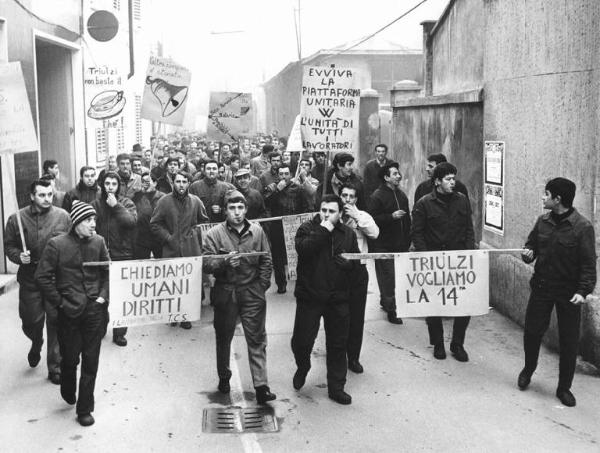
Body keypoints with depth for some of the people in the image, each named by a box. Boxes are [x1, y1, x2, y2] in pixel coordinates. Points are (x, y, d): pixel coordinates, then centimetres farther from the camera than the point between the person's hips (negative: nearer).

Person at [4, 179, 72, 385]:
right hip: (29, 280, 1)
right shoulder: (17, 219, -3)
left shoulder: (63, 216, -3)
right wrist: (19, 256, -13)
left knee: (56, 323, 3)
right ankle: (36, 344, 46)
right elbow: (9, 246, 5)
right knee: (31, 321, 9)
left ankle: (55, 368, 18)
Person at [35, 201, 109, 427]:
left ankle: (85, 409, 16)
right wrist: (59, 302, -7)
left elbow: (108, 271, 11)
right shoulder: (57, 244, -10)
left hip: (95, 310, 2)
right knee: (70, 359, 10)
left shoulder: (98, 242, 1)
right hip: (69, 313, -2)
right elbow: (42, 277, -7)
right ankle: (68, 392, 41)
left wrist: (103, 296, 0)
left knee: (91, 361, 5)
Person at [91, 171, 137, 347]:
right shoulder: (96, 204, 5)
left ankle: (119, 332, 11)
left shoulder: (126, 203, 2)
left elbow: (131, 221, -16)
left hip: (122, 255, -1)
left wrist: (115, 206, -15)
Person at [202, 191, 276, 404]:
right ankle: (224, 378, 32)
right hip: (225, 292, 0)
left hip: (252, 292, 1)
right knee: (224, 337, 13)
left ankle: (261, 386, -2)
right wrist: (224, 262, -27)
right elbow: (206, 264, -10)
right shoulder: (214, 234, -3)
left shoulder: (257, 231, 2)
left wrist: (262, 286, -2)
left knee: (257, 339, -2)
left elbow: (266, 261, 6)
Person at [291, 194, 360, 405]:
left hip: (338, 298, 3)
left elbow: (357, 261, 12)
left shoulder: (348, 233, 8)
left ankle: (336, 387, 21)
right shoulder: (307, 228, -2)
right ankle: (302, 368, 34)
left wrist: (348, 263, -10)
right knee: (301, 340, 1)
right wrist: (323, 231, -19)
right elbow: (302, 249, -21)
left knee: (338, 344, 8)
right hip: (309, 296, -3)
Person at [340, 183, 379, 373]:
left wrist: (357, 216, -15)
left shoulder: (363, 216, 5)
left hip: (358, 270, 1)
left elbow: (374, 233, -14)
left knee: (357, 315, 4)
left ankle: (353, 357, 16)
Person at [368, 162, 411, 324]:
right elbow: (373, 220, -16)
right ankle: (390, 310, 1)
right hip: (383, 245, -7)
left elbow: (407, 219, 21)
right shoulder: (376, 196, -9)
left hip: (400, 244, 7)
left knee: (401, 275, 9)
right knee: (387, 277, -6)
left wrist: (408, 240, 17)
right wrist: (391, 216, -22)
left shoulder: (401, 195, 15)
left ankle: (385, 301, 26)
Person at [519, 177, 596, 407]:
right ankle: (528, 369, 37)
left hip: (568, 292, -4)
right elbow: (531, 243, 15)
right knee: (532, 331, 10)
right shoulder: (543, 221, 1)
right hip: (541, 287, 4)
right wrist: (528, 252, -8)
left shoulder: (582, 227, -15)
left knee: (569, 341, 5)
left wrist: (583, 291, -23)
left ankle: (564, 388, 20)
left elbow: (588, 263, -14)